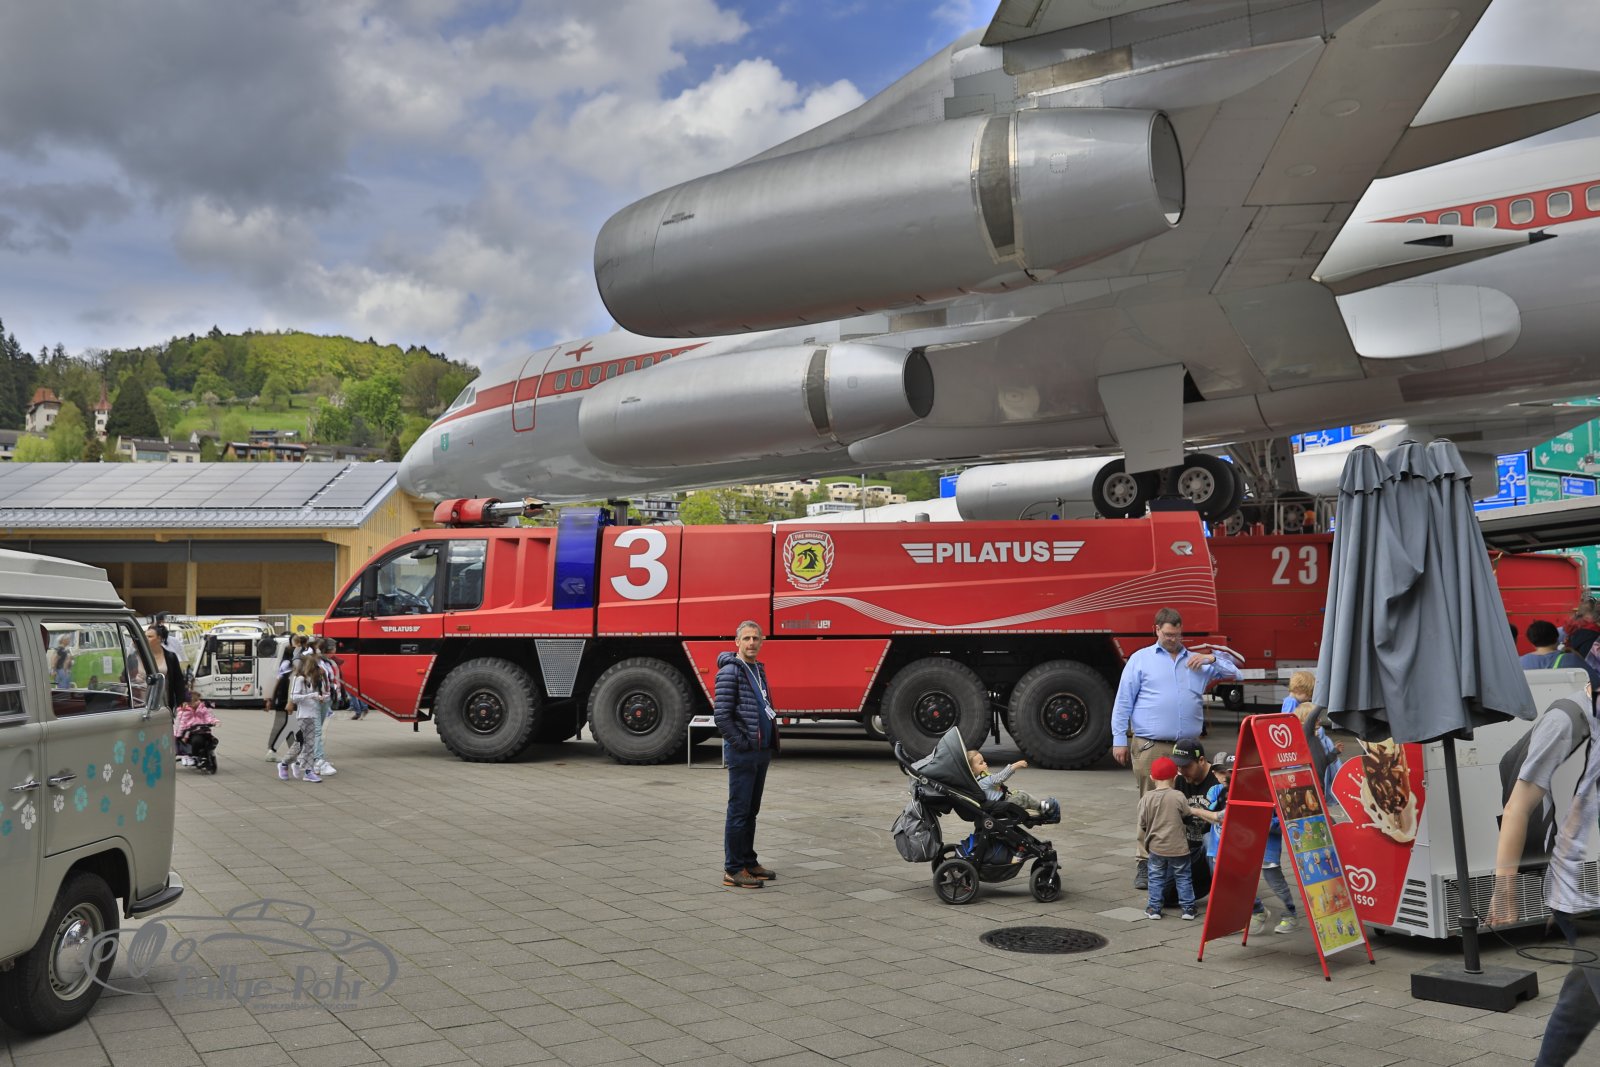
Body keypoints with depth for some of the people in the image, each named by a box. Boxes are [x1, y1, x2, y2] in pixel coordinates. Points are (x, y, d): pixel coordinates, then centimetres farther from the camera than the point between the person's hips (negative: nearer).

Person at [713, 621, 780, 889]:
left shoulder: (758, 670, 14)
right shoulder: (730, 671, -13)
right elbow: (722, 716, -18)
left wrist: (771, 744, 13)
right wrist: (741, 744, -15)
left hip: (761, 753, 8)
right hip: (742, 754, -8)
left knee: (751, 810, 15)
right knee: (739, 811, -3)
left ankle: (748, 862, 24)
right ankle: (733, 870, 3)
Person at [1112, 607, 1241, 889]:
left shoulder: (1196, 661, 19)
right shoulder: (1140, 660, 8)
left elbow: (1233, 672, 22)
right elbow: (1123, 702, 5)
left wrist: (1212, 658, 3)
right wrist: (1119, 740, -1)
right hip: (1150, 747, -3)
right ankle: (1144, 864, 2)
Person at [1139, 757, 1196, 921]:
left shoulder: (1146, 798, -8)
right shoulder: (1178, 796, -13)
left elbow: (1142, 824, -3)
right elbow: (1186, 814, 1)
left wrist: (1145, 843, 12)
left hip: (1156, 847, 1)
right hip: (1178, 847, -1)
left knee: (1156, 877, 13)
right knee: (1183, 877, 13)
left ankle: (1154, 907, 14)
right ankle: (1187, 907, 16)